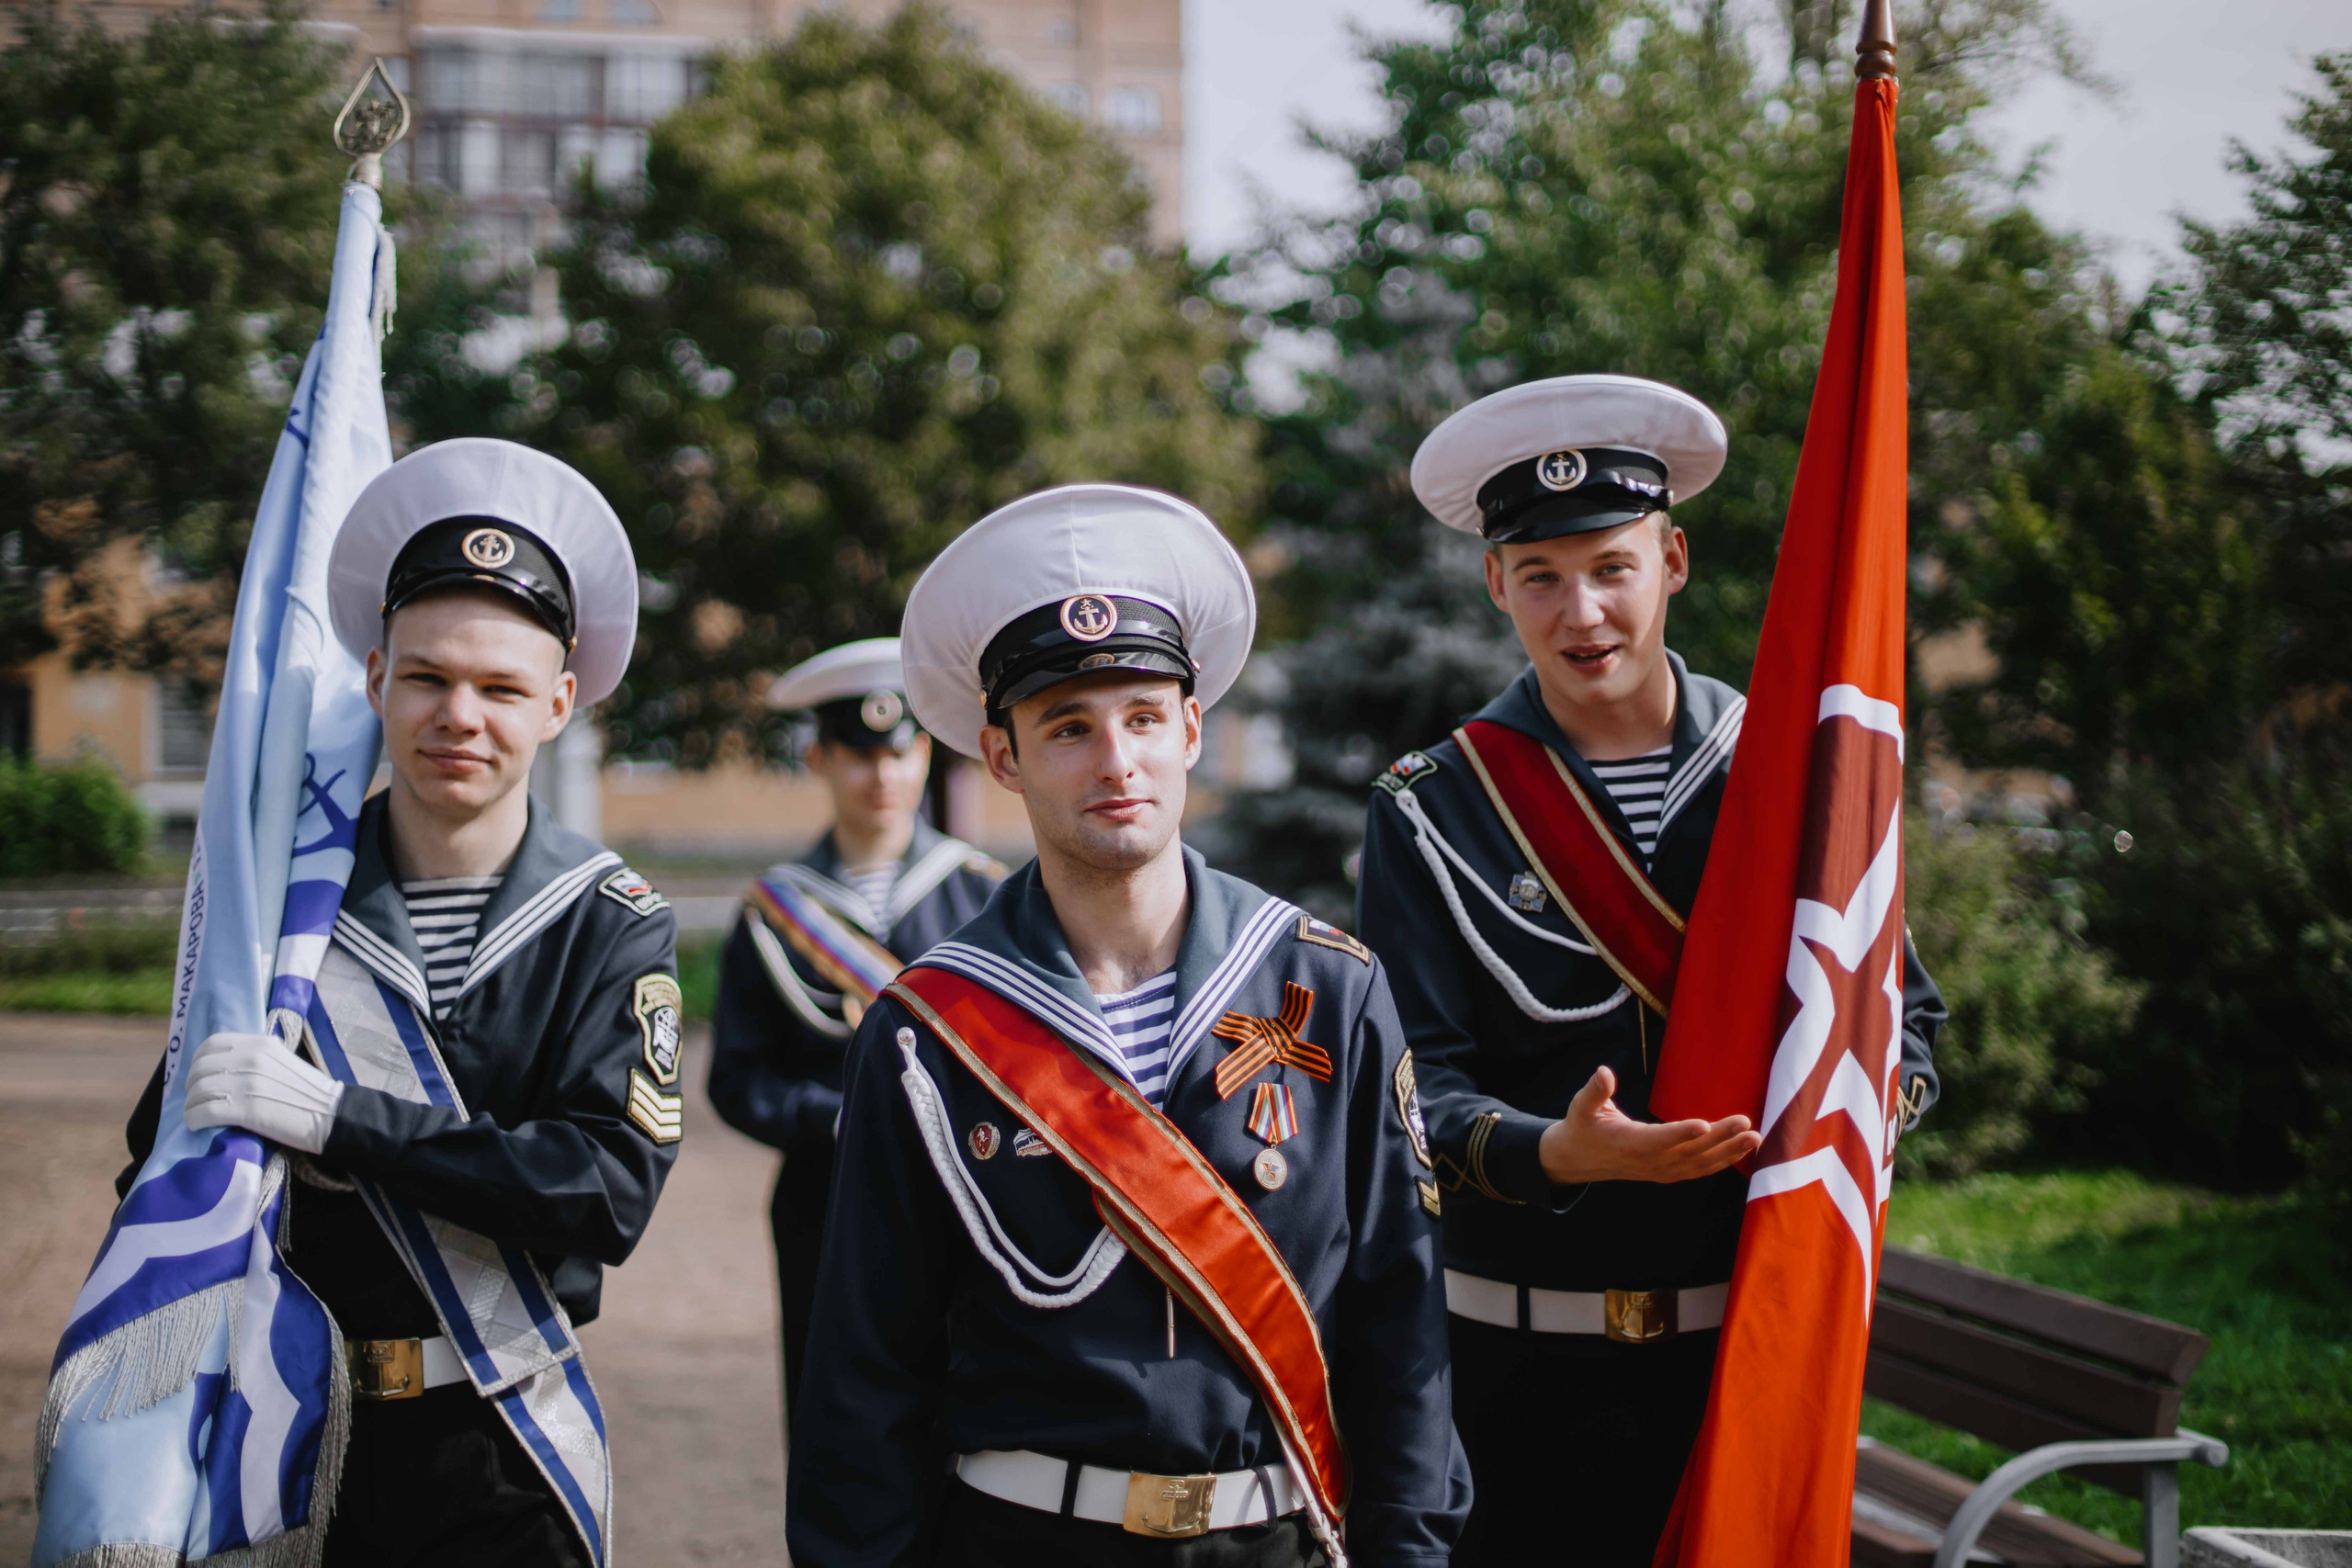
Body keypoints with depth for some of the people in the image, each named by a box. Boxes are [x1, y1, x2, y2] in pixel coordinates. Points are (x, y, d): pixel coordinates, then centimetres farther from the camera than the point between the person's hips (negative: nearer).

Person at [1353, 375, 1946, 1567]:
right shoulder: (1432, 811, -2)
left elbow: (1902, 1009, 10)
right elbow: (1418, 1086, -7)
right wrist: (1557, 1154, -26)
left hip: (1763, 1340, 2)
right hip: (1524, 1364, -2)